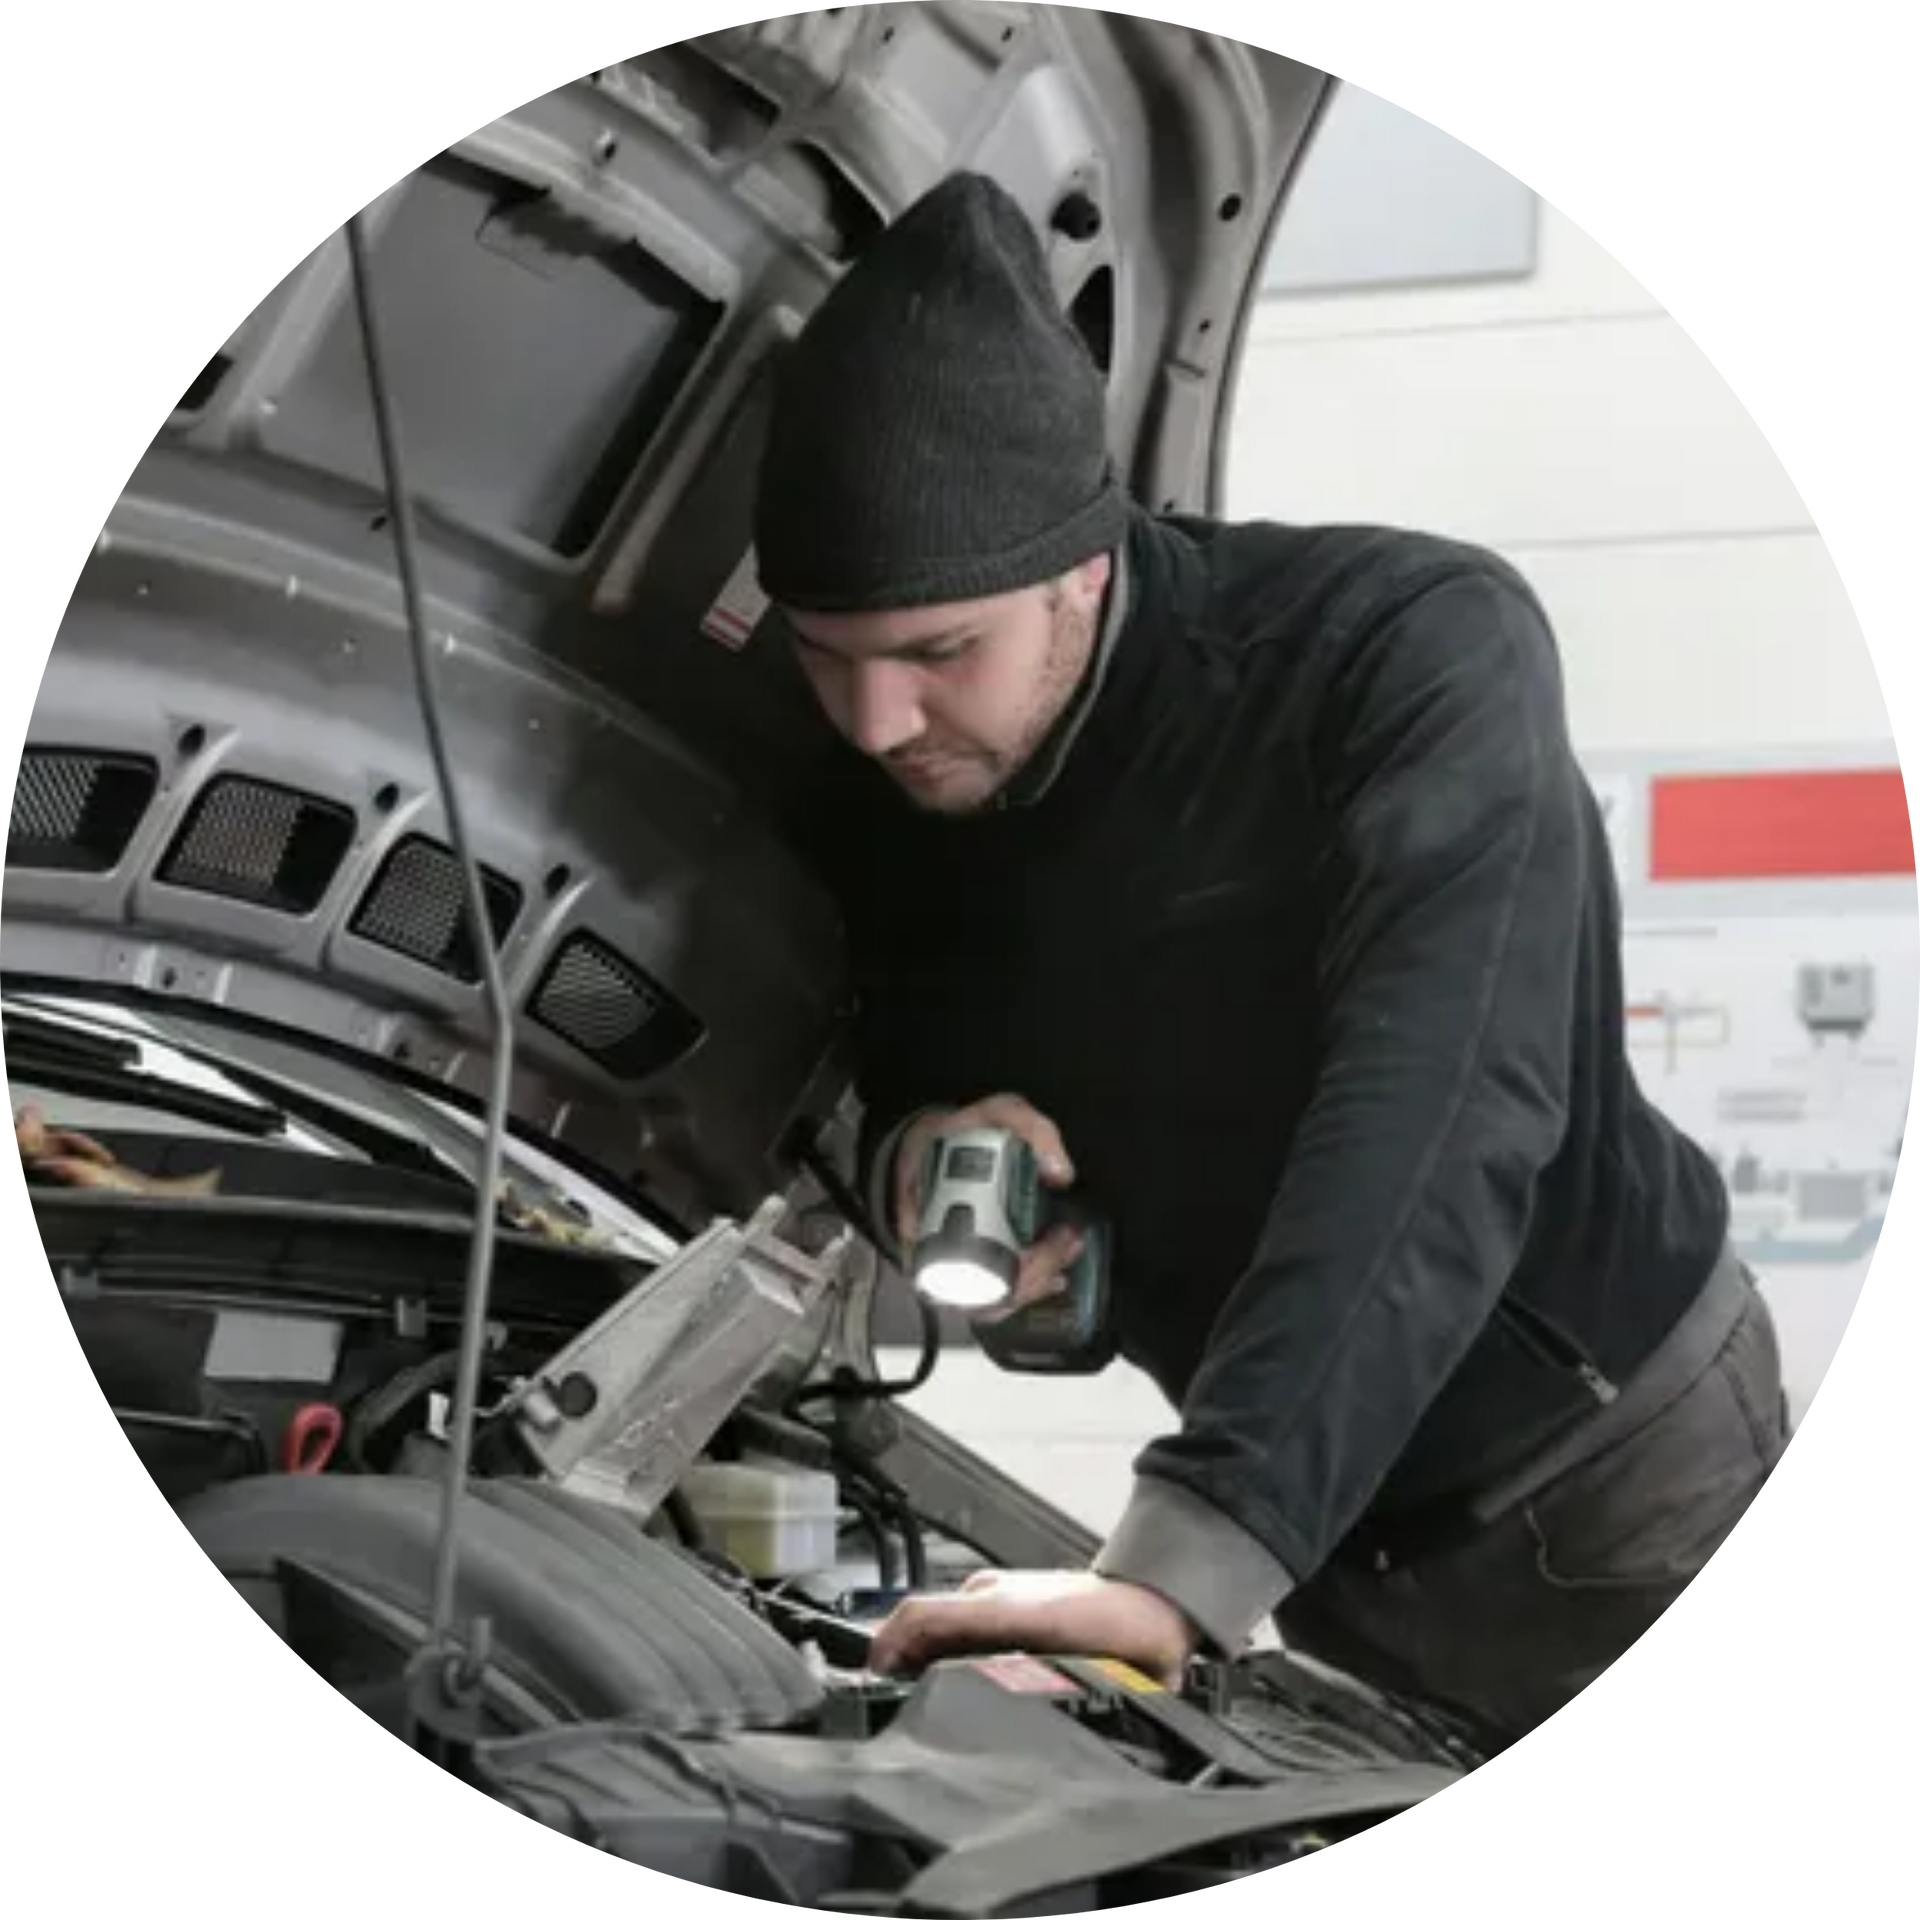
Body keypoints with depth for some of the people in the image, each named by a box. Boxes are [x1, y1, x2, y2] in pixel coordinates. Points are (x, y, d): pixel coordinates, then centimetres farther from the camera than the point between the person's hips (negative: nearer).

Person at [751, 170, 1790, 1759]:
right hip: (1333, 1536, 5)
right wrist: (910, 1154, -19)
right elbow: (900, 1080, 9)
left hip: (1607, 1476, -5)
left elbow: (1436, 1129, -40)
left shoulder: (1420, 650, -27)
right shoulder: (888, 810, -9)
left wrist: (1182, 1568, -52)